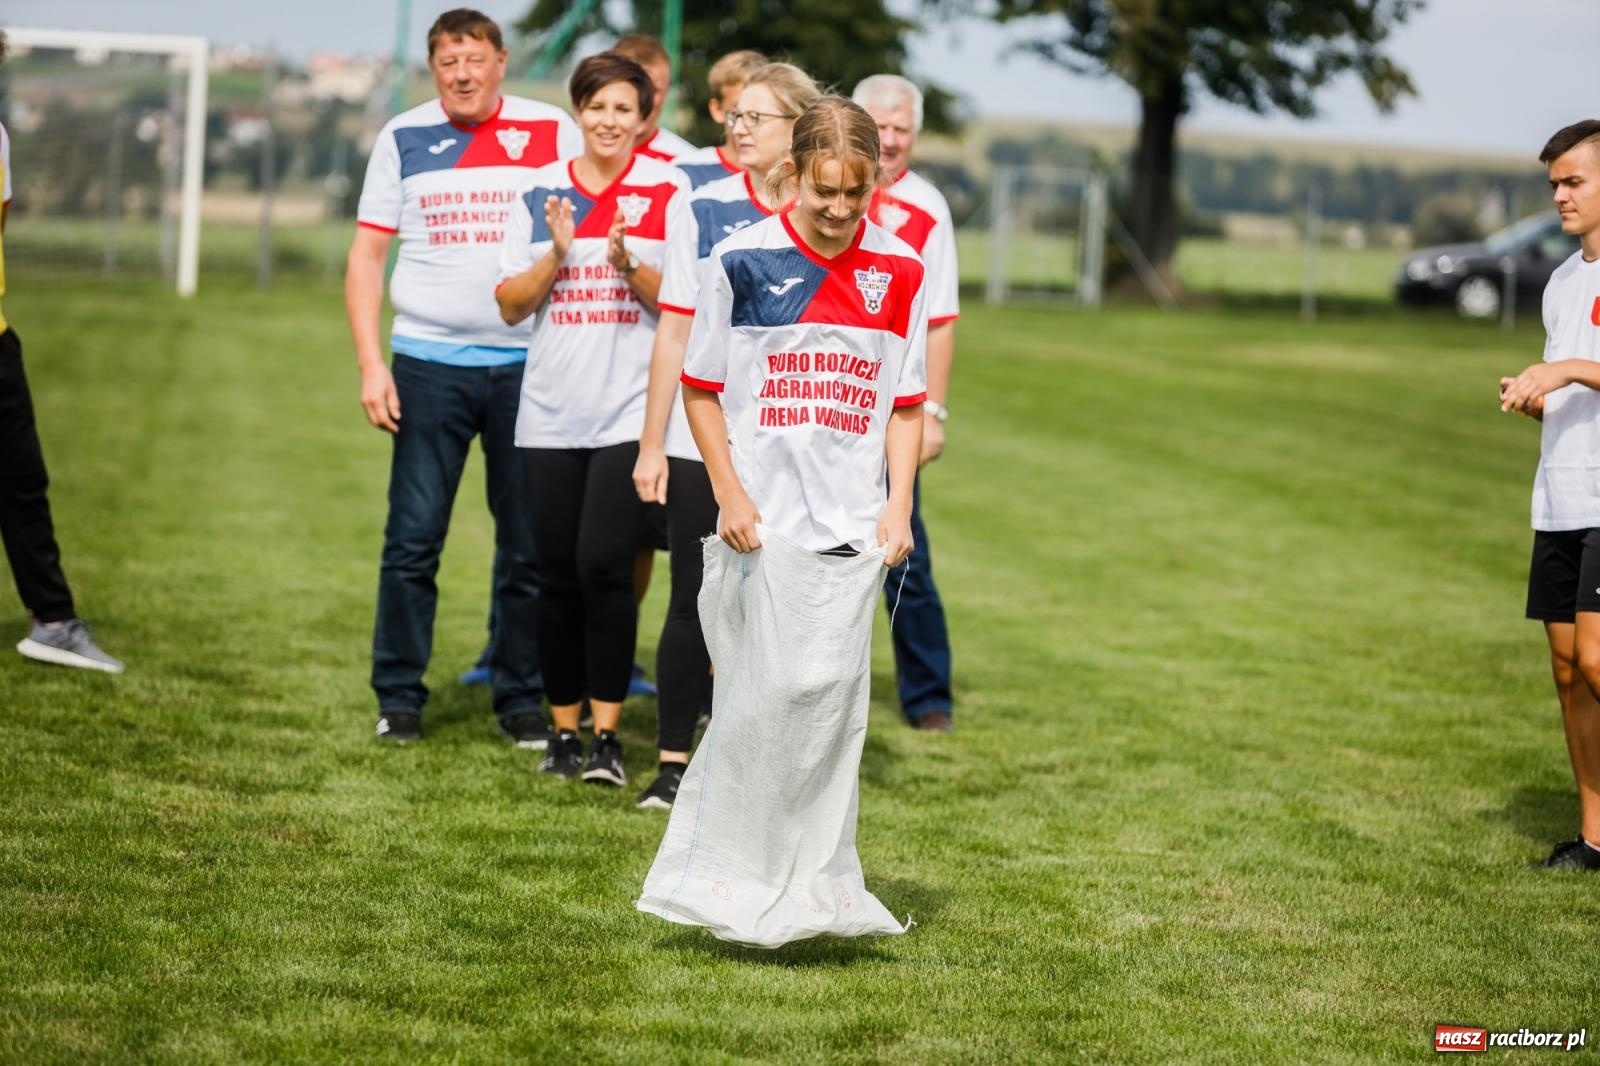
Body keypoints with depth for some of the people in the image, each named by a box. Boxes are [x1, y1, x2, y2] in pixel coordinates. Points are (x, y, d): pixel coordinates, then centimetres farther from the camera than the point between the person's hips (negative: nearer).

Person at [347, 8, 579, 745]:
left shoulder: (553, 133, 4)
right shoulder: (403, 139, 5)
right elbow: (366, 255, 6)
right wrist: (370, 365, -3)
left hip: (527, 364, 0)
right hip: (429, 361, 0)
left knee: (530, 544, 4)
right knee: (412, 537, -1)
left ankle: (522, 699, 14)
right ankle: (399, 697, 9)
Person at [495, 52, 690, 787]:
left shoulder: (667, 191, 0)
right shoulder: (541, 191, 8)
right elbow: (510, 305, 6)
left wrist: (627, 261, -18)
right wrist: (557, 252, -10)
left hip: (631, 412, -3)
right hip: (550, 412, 3)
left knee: (603, 566, -12)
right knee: (557, 574, 5)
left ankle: (606, 736, -5)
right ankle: (563, 731, 15)